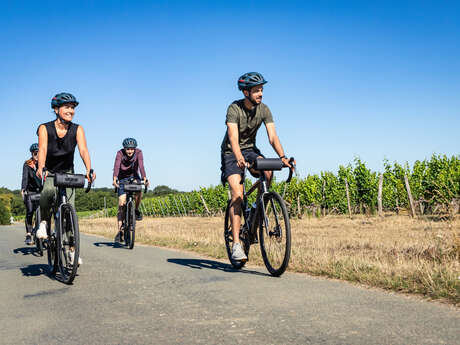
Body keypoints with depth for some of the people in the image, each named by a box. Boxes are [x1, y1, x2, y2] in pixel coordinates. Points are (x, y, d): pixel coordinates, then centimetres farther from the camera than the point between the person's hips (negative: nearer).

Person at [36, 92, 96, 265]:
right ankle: (45, 222, -6)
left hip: (68, 173, 2)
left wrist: (88, 170, -42)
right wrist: (40, 168, -49)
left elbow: (83, 150, -24)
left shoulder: (77, 129, -11)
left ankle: (72, 249, 0)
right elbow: (42, 149, -30)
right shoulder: (45, 128, -15)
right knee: (48, 191, -35)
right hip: (50, 173, -2)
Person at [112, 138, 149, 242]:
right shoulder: (120, 153, -23)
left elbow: (141, 165, -34)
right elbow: (116, 166, -37)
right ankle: (120, 231, -2)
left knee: (138, 192, -33)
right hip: (123, 178, -1)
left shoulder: (138, 152, -21)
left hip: (134, 176, 1)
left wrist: (144, 178, -51)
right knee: (121, 204, -9)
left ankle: (136, 210, -4)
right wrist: (115, 178, -54)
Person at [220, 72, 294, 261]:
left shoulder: (264, 110, -8)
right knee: (237, 195, -19)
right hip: (231, 153, -4)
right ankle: (236, 244, -18)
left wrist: (283, 157, -33)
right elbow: (233, 137, -34)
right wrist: (239, 158, -52)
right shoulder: (234, 108, -21)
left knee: (267, 172, -28)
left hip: (250, 149, 4)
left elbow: (272, 136, -16)